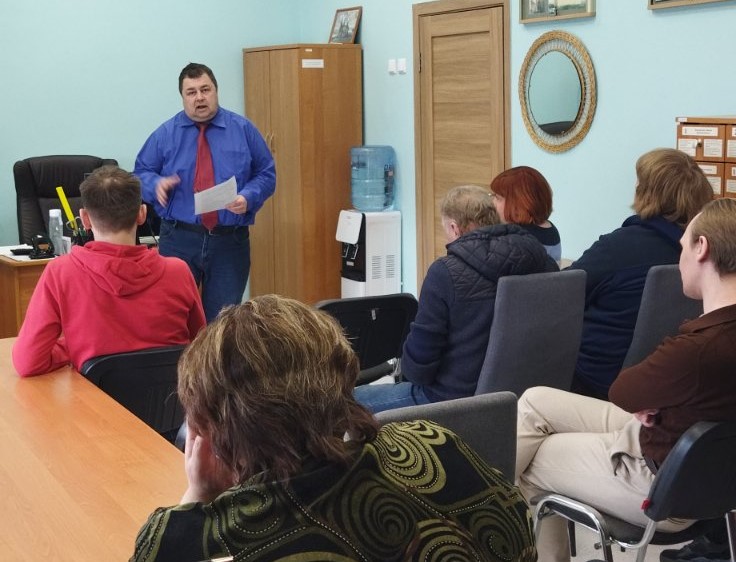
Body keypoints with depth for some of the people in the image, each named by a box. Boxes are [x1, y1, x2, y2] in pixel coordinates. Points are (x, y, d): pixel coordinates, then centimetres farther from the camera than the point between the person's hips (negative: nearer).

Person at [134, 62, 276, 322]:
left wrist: (248, 198, -14)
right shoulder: (164, 134, 5)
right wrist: (156, 184, -14)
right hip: (178, 240, 0)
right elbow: (141, 173, 9)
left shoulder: (243, 130, 4)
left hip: (230, 242, 0)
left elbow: (266, 174, 5)